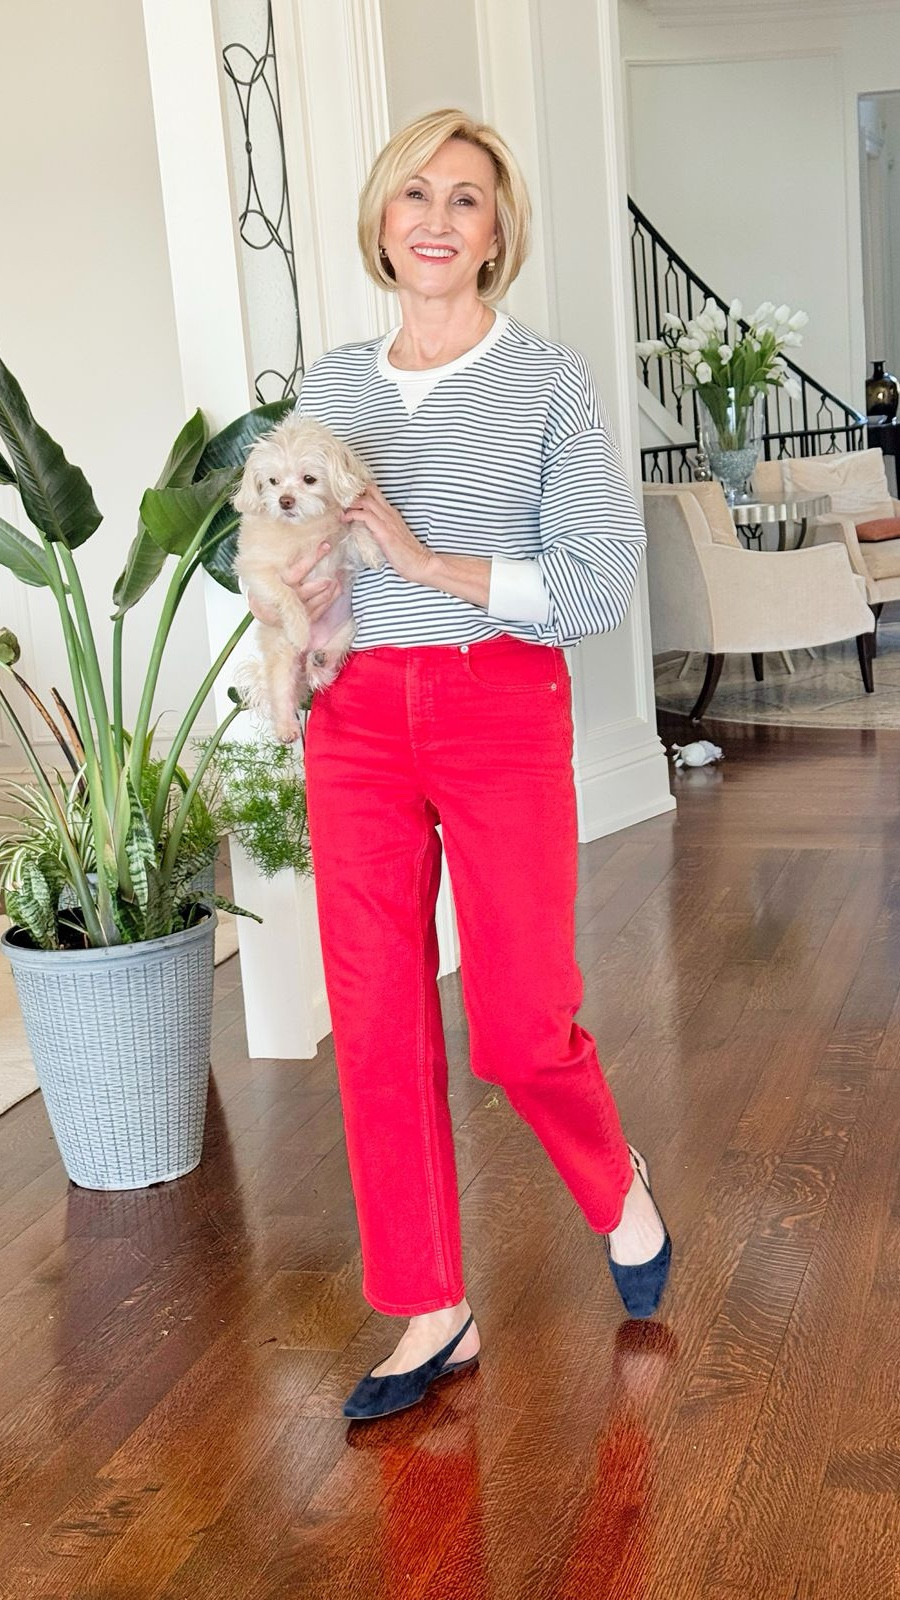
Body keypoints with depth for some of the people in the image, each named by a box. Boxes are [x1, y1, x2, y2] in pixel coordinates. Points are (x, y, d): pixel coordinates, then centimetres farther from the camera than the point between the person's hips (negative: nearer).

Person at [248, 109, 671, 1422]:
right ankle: (435, 1314, 19)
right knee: (376, 1024, 4)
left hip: (503, 713, -4)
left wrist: (430, 561, -17)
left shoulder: (549, 381, -1)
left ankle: (621, 1188, 32)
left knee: (523, 1030, -3)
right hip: (357, 722, 4)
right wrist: (301, 597, -3)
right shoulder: (329, 388, 11)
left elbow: (600, 584, -9)